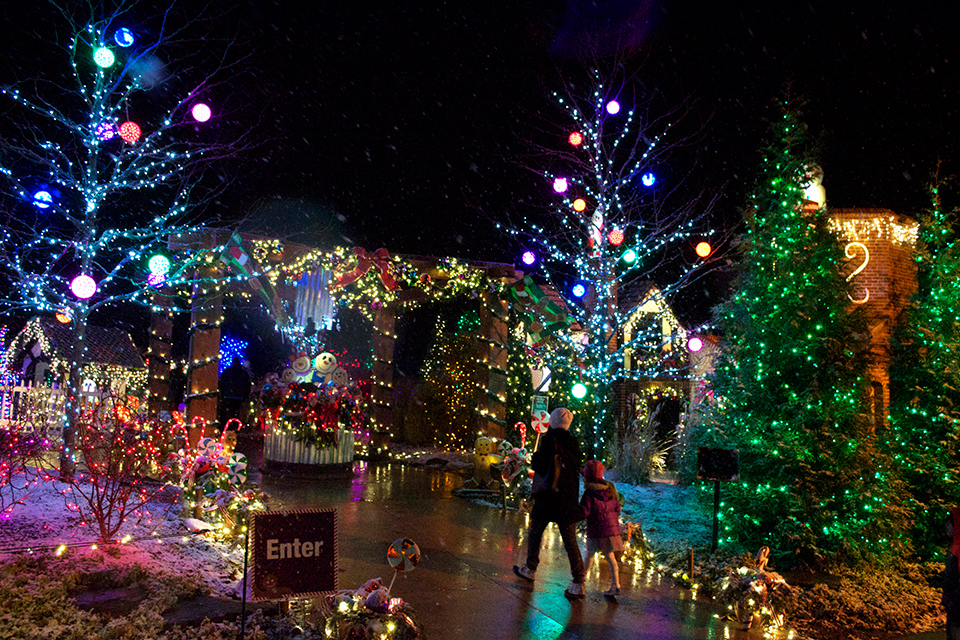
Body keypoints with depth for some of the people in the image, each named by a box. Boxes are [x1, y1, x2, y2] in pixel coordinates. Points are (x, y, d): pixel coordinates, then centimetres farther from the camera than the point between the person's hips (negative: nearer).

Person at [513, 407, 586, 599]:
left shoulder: (549, 439, -10)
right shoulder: (573, 442, 4)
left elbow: (540, 467, -15)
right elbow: (576, 469, 11)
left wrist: (535, 457, 3)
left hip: (548, 496, -4)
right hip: (568, 498, 4)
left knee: (535, 533, 17)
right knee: (570, 540, 4)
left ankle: (530, 570, 29)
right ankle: (578, 583, -1)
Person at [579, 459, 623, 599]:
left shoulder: (589, 493, -13)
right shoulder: (611, 489, 6)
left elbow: (584, 512, -15)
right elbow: (617, 509, 12)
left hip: (596, 529, -5)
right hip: (612, 527, 5)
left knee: (590, 554, 10)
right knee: (610, 557, 8)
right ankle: (615, 585, 6)